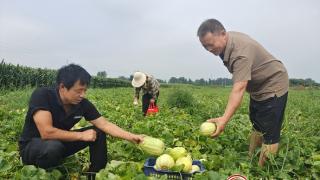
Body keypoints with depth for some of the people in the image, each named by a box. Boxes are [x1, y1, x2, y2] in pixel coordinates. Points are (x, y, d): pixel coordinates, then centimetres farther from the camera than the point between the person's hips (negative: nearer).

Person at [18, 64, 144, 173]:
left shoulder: (82, 103, -14)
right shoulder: (42, 95, -29)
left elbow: (105, 125, -13)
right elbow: (47, 132, -37)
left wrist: (131, 136, -25)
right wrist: (81, 135, -28)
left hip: (61, 141, 5)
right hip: (32, 145, -5)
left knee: (98, 133, -7)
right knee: (54, 147, -39)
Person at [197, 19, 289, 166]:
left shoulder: (241, 52, -35)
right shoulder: (227, 40, -6)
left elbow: (239, 89, -45)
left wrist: (224, 119, -55)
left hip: (273, 86, -9)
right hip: (257, 87, 10)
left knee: (269, 133, -7)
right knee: (256, 125, 17)